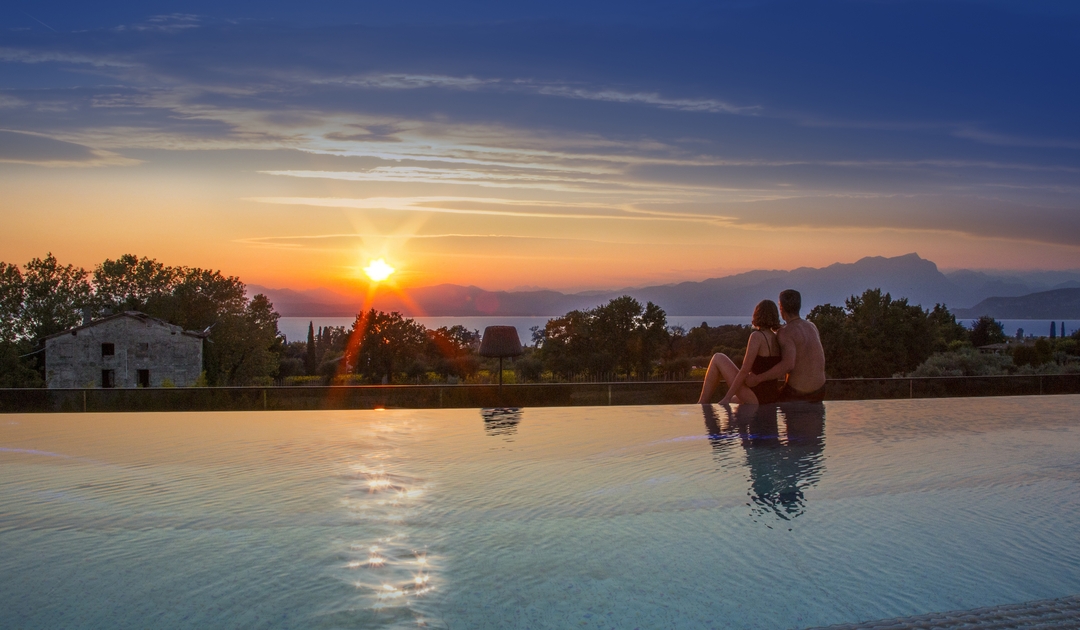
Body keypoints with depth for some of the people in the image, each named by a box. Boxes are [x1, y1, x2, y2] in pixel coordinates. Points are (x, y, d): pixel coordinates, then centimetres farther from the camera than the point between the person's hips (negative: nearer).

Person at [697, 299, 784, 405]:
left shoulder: (757, 336, -13)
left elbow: (745, 370, -18)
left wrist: (727, 398, -15)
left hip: (756, 395, -8)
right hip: (771, 399, 8)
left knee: (718, 358, 7)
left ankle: (702, 404, 10)